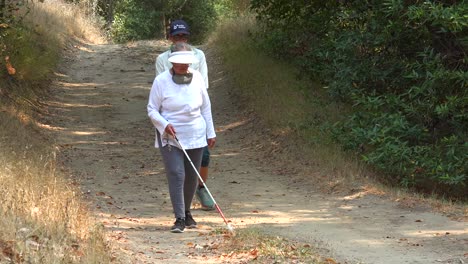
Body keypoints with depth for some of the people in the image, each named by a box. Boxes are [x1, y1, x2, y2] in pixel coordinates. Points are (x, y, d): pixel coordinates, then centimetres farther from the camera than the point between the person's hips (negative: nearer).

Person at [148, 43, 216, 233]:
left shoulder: (197, 78, 2)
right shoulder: (161, 81, -8)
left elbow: (206, 107, 12)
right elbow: (152, 110, -3)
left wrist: (210, 133, 12)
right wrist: (165, 125, -20)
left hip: (195, 137, 4)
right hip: (170, 137, -4)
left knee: (192, 177, 10)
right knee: (176, 175, -13)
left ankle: (186, 212, 31)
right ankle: (179, 219, -11)